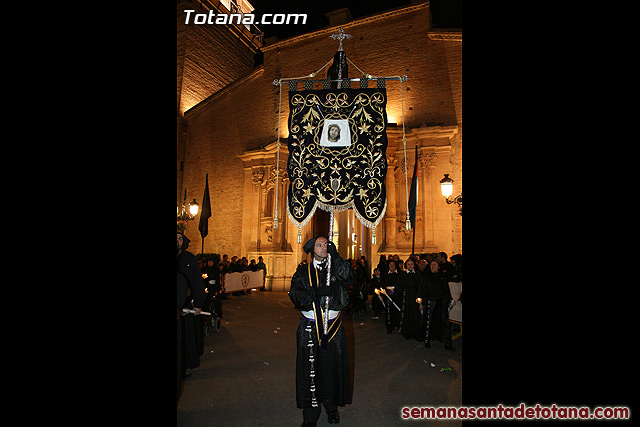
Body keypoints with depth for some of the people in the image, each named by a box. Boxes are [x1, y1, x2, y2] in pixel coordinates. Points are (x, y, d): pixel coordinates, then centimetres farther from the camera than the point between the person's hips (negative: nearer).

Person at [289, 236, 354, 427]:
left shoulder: (336, 267, 6)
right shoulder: (303, 271, 5)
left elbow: (348, 278, -14)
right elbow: (295, 293, -8)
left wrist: (335, 256, -21)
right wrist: (316, 292, -22)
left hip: (333, 325, 1)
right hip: (310, 327, -1)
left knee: (332, 366, 9)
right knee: (309, 368, 2)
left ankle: (331, 407, 30)